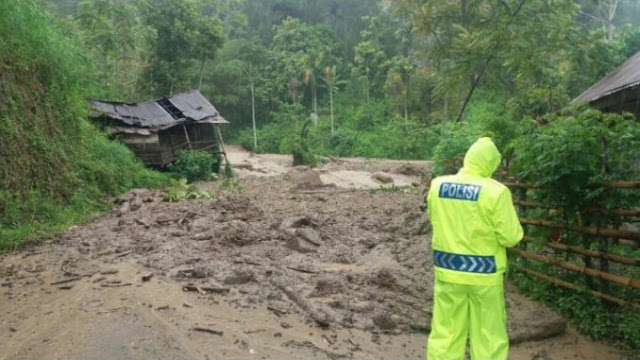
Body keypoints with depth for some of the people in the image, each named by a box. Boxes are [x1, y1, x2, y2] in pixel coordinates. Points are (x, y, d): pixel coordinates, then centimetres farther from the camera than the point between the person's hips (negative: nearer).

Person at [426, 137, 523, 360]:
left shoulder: (437, 186, -2)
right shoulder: (495, 192, -16)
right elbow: (510, 237, -12)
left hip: (448, 272, 4)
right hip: (483, 275, -3)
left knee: (445, 334, 14)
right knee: (489, 338, 11)